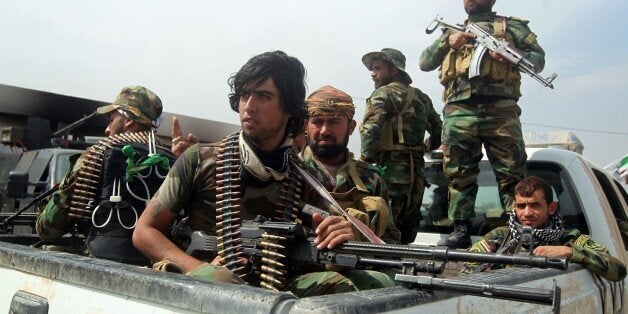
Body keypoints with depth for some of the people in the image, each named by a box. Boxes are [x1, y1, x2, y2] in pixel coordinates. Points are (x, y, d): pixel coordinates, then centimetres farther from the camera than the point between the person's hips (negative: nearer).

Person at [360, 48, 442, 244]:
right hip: (417, 173, 8)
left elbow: (370, 132, -17)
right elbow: (439, 131, 27)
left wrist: (365, 162, -9)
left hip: (391, 171, -8)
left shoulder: (384, 94, -4)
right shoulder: (421, 97, 19)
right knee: (406, 234, 14)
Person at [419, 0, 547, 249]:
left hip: (500, 112, -2)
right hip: (458, 113, 2)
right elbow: (424, 62, 20)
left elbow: (539, 58, 15)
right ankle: (461, 231, 4)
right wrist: (446, 41, 3)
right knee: (459, 174, -1)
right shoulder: (452, 31, 29)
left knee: (512, 173, -6)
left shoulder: (511, 26, 21)